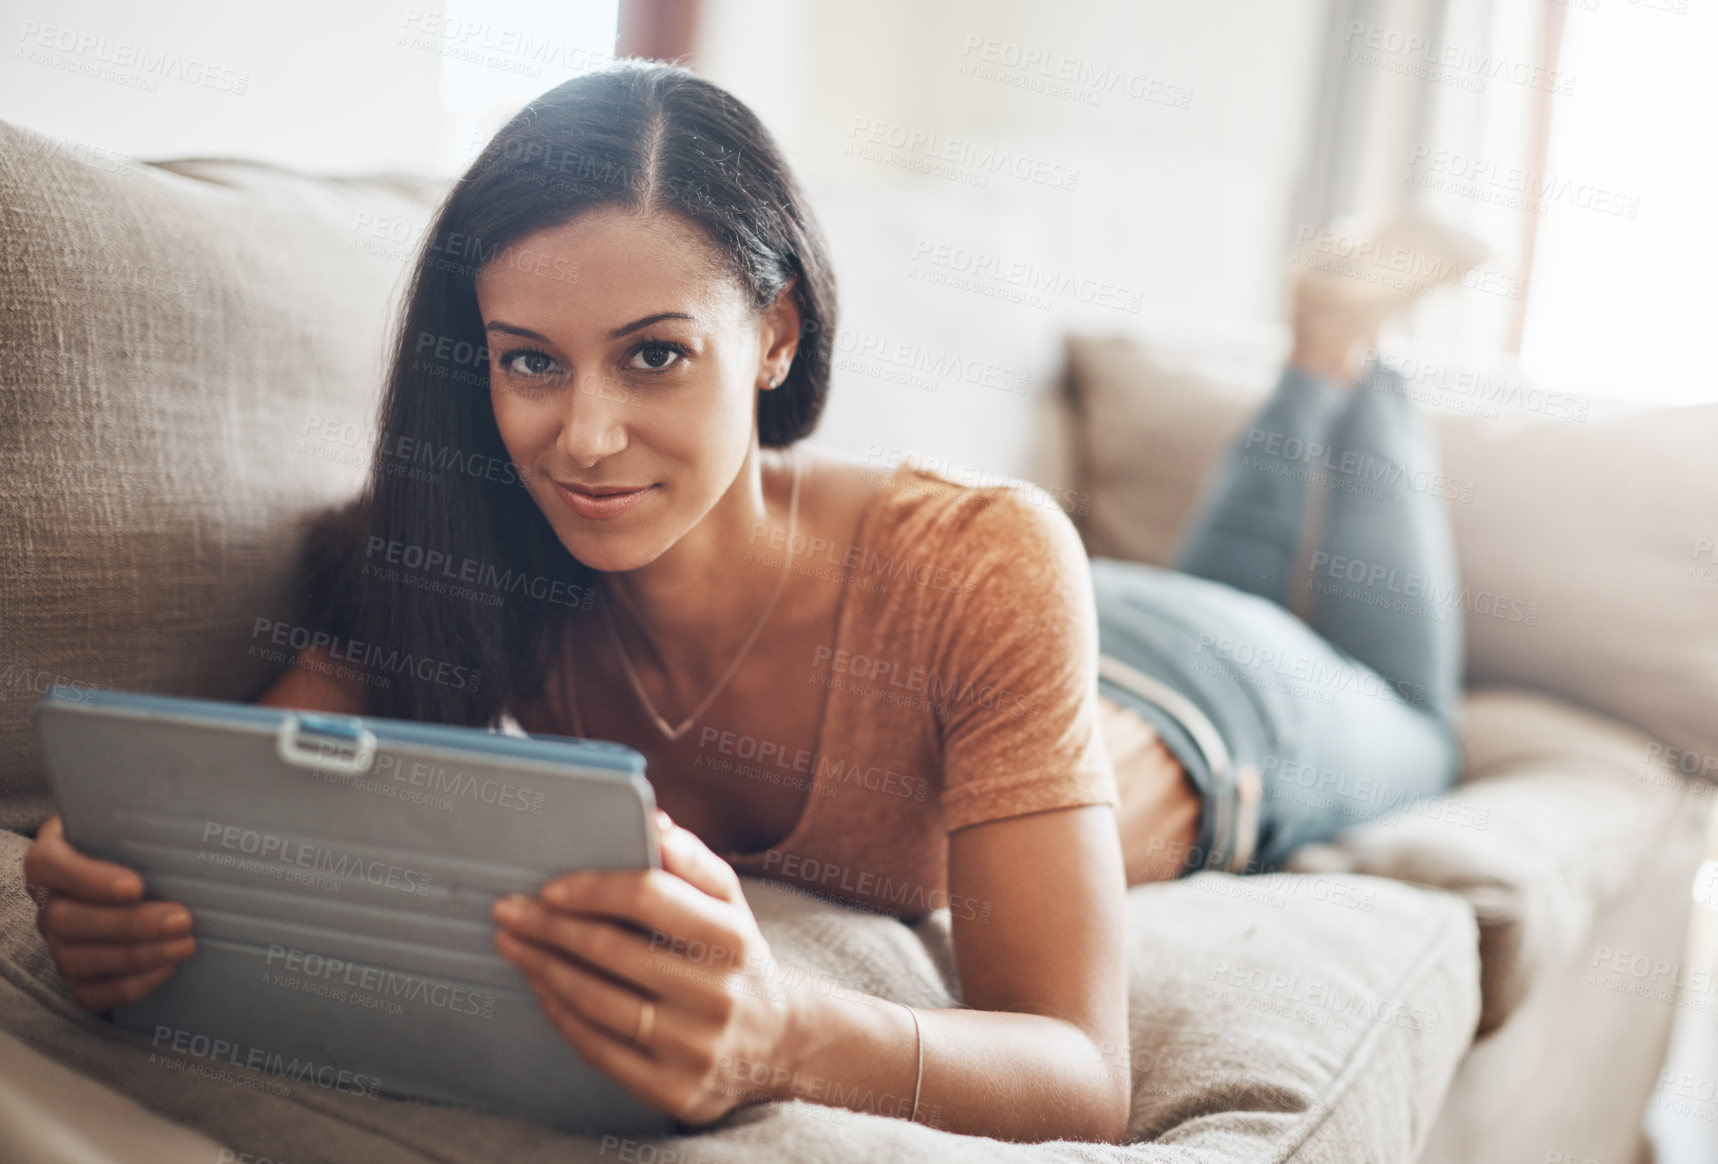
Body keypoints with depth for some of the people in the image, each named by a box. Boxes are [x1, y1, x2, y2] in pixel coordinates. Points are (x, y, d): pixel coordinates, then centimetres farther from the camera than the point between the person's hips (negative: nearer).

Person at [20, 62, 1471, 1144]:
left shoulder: (981, 572, -48)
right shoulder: (483, 575, -35)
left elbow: (1087, 1083, -50)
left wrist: (787, 1034, -70)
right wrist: (124, 888, -58)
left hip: (1192, 713, -2)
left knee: (1407, 734, 36)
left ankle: (1342, 342, 46)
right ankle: (1318, 365, 54)